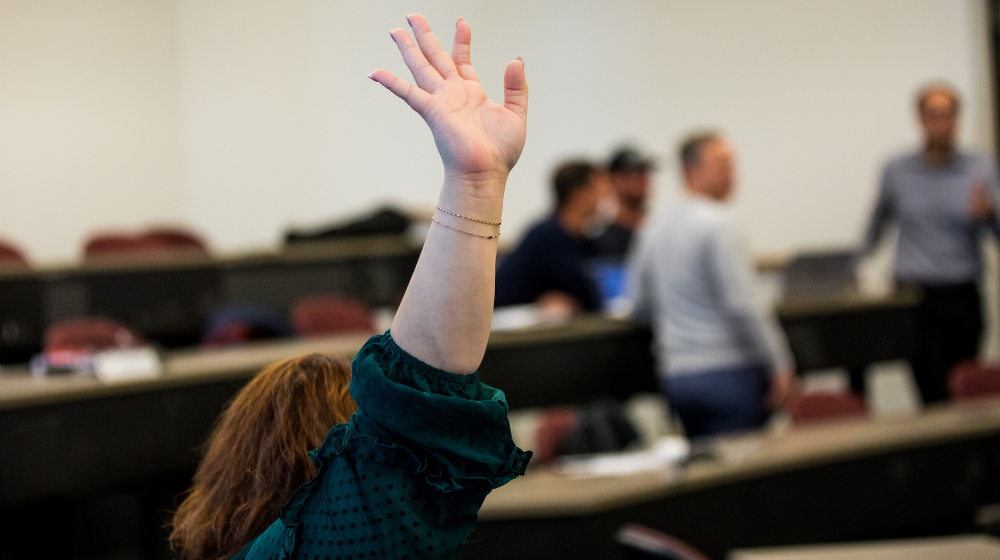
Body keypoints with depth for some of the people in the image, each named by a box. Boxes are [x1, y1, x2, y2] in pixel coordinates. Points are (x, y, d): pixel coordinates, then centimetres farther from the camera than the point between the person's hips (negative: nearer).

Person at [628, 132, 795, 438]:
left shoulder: (654, 230, 12)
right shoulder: (718, 224, -12)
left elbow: (640, 306, 18)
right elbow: (741, 306, -17)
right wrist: (779, 365, -11)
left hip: (676, 374, 8)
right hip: (730, 372, -8)